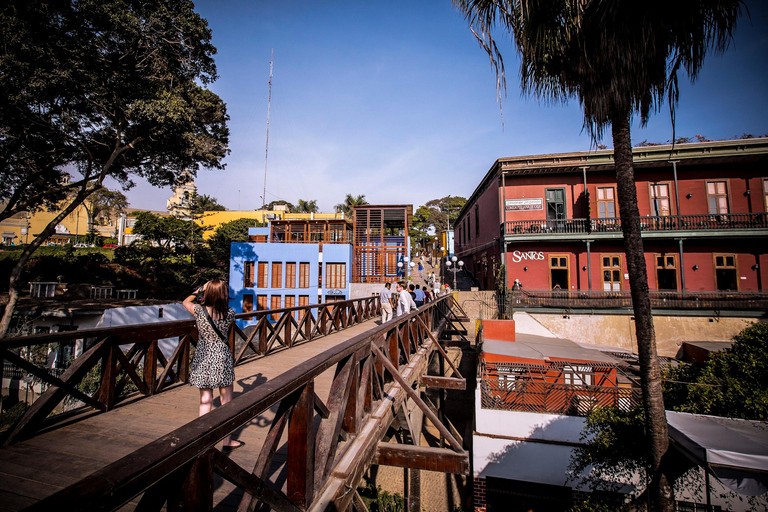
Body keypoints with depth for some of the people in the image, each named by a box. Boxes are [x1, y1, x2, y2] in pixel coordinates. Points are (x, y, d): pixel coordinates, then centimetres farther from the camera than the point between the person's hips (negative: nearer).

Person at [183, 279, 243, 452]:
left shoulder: (199, 311, -11)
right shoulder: (230, 313, -13)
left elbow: (185, 302, 10)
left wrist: (200, 289, 9)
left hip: (202, 359, 1)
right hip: (222, 359, -1)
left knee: (205, 401, 14)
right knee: (226, 401, 12)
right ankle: (227, 441, 22)